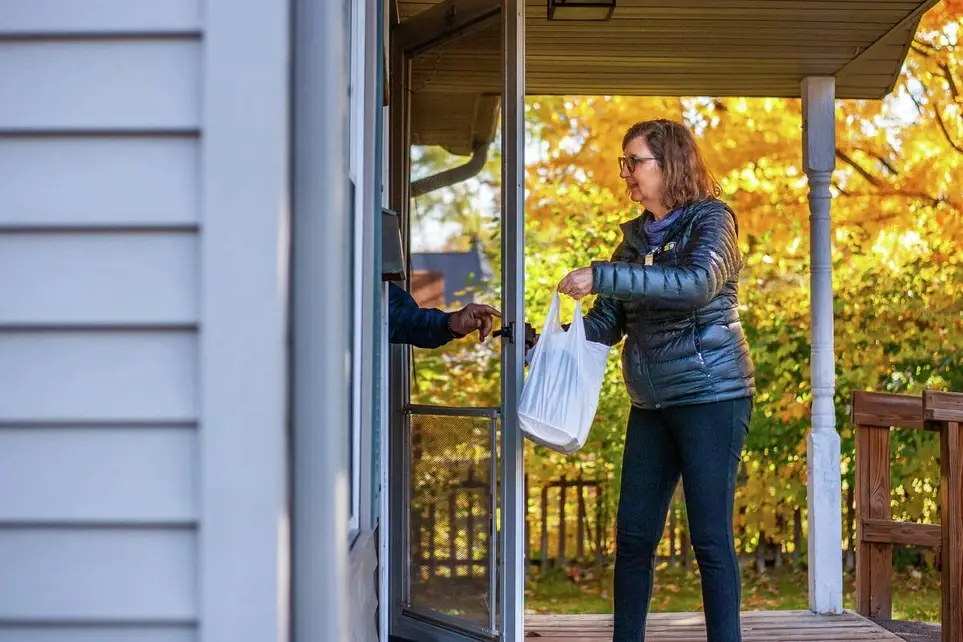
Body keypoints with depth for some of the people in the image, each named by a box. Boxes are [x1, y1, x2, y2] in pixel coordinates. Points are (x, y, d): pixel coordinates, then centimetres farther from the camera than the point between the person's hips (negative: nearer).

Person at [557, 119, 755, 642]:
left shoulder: (711, 221, -6)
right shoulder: (636, 236, 13)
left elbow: (697, 284, -27)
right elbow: (607, 323, 11)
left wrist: (601, 277, -29)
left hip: (711, 396, -7)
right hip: (651, 404, 7)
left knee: (710, 538, -5)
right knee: (633, 535, 6)